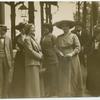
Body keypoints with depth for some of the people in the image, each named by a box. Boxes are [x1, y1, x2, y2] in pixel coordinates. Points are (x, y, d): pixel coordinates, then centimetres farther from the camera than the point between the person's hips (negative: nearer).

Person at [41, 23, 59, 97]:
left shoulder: (52, 37, -4)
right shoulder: (43, 38, 14)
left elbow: (55, 48, -5)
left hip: (52, 59, -6)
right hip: (45, 60, 6)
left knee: (53, 76, -1)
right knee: (46, 77, 8)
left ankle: (54, 94, 7)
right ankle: (47, 93, 17)